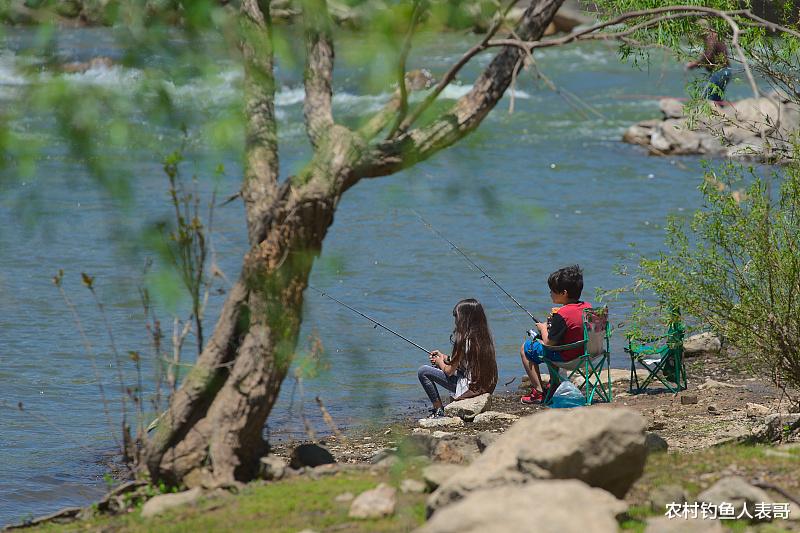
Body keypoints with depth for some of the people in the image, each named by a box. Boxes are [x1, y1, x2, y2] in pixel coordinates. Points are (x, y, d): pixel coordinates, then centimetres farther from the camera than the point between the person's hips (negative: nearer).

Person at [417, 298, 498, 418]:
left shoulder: (463, 341, -21)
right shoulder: (484, 337, 3)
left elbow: (449, 371, -13)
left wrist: (440, 362, 8)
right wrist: (445, 357, 17)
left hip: (468, 388, -9)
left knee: (423, 372, -2)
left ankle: (438, 411, 5)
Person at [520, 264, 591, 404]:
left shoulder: (561, 315, -26)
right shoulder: (588, 307, -3)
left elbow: (549, 342, -20)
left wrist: (543, 328, 0)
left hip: (565, 357, -8)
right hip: (583, 352, 8)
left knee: (525, 348, 9)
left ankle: (538, 392, 10)